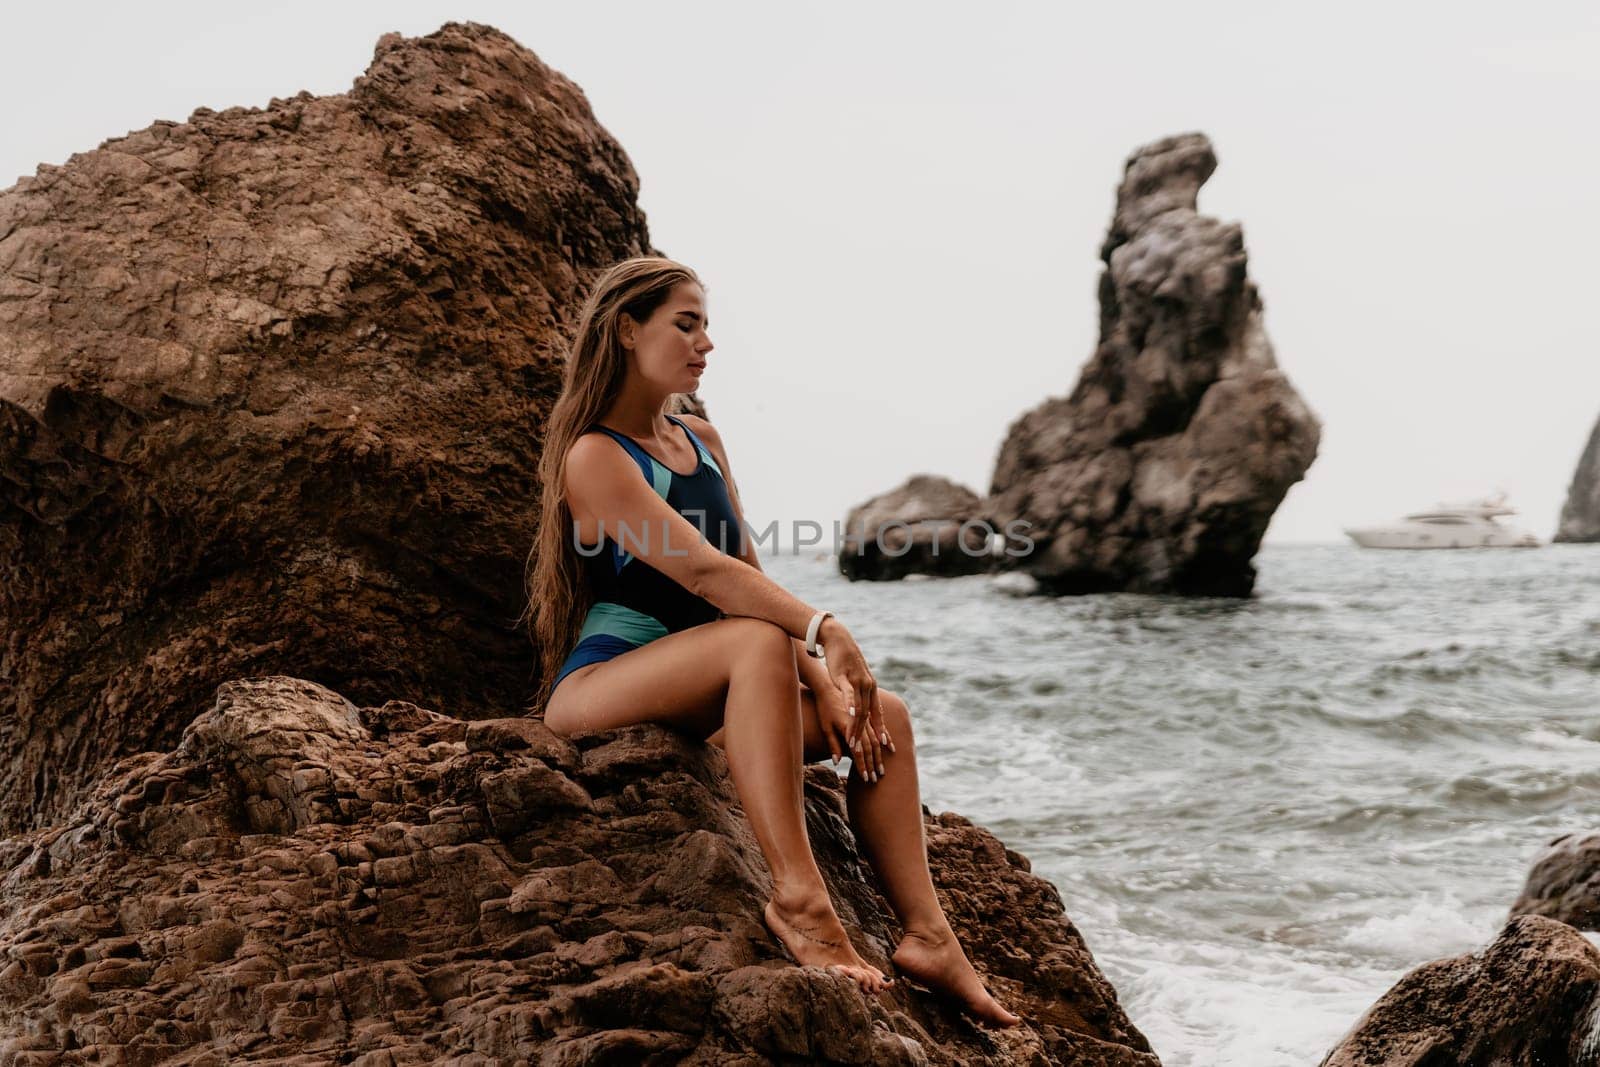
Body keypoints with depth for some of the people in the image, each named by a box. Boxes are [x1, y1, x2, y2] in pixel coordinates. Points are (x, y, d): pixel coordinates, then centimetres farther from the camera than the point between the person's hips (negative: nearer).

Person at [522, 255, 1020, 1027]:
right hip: (598, 689, -8)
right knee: (759, 643, -35)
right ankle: (797, 897, -44)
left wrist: (819, 682, -3)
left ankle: (926, 934, -15)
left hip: (694, 701, 8)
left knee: (885, 715, -8)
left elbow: (750, 573, 10)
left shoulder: (702, 442, 14)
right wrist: (824, 632, -32)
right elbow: (702, 570, -24)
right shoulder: (594, 456, -12)